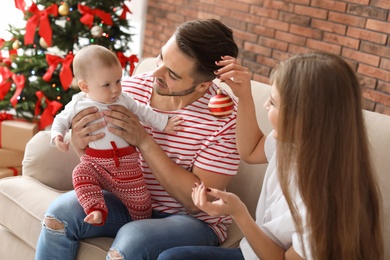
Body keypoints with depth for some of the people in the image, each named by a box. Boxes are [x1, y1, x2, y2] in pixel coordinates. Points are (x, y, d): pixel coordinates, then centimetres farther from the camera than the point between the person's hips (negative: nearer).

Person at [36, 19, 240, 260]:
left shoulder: (225, 118, -22)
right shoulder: (130, 88, -9)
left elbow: (197, 200, -20)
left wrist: (144, 141, -27)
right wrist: (80, 144, -21)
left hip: (193, 220, -4)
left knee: (132, 238, -33)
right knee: (62, 211, -17)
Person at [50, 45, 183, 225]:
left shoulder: (124, 99, 4)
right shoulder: (79, 104, 0)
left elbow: (143, 112, 17)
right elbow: (61, 120, 12)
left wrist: (164, 124, 13)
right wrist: (57, 136, -7)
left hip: (126, 163, 1)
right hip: (94, 162, -1)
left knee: (139, 199, -2)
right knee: (81, 175, -31)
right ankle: (96, 210, -36)